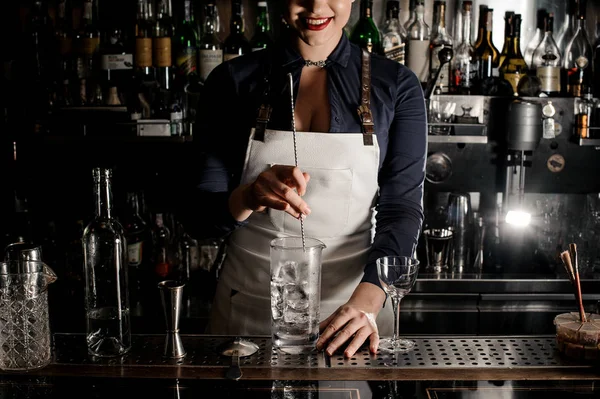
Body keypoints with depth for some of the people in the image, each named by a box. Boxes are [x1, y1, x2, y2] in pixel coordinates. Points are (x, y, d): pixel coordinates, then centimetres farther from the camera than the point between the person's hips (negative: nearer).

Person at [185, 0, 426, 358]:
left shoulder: (396, 86, -3)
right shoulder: (233, 81, -3)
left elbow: (402, 211, -8)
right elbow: (204, 215, -4)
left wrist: (365, 304, -24)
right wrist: (247, 198, -27)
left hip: (356, 304, 0)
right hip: (251, 305, 1)